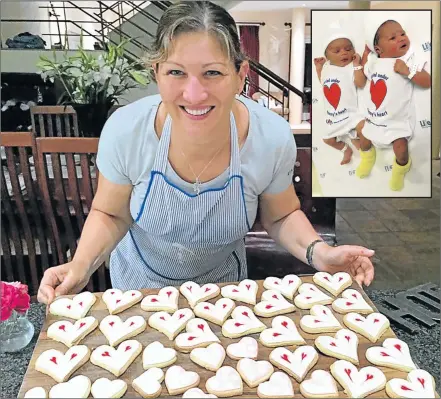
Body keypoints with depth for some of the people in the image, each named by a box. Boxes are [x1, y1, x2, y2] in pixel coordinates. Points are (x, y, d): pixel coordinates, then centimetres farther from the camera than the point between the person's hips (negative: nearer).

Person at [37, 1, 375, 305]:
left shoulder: (273, 138, -29)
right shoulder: (125, 130, -31)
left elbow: (280, 217, -10)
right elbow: (110, 215, -13)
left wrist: (318, 252, -28)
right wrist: (81, 266, -30)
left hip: (223, 283, 0)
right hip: (140, 282, 0)